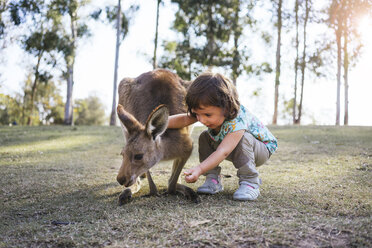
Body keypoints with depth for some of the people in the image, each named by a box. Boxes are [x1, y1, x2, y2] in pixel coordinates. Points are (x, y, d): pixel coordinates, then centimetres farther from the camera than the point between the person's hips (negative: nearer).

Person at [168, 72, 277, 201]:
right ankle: (213, 178, -7)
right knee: (205, 137, -11)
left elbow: (223, 152, -48)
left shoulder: (237, 121, -41)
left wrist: (199, 169, -58)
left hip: (263, 148, -7)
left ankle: (250, 182, -27)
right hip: (238, 151, 7)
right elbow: (184, 119, -18)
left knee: (243, 138, -38)